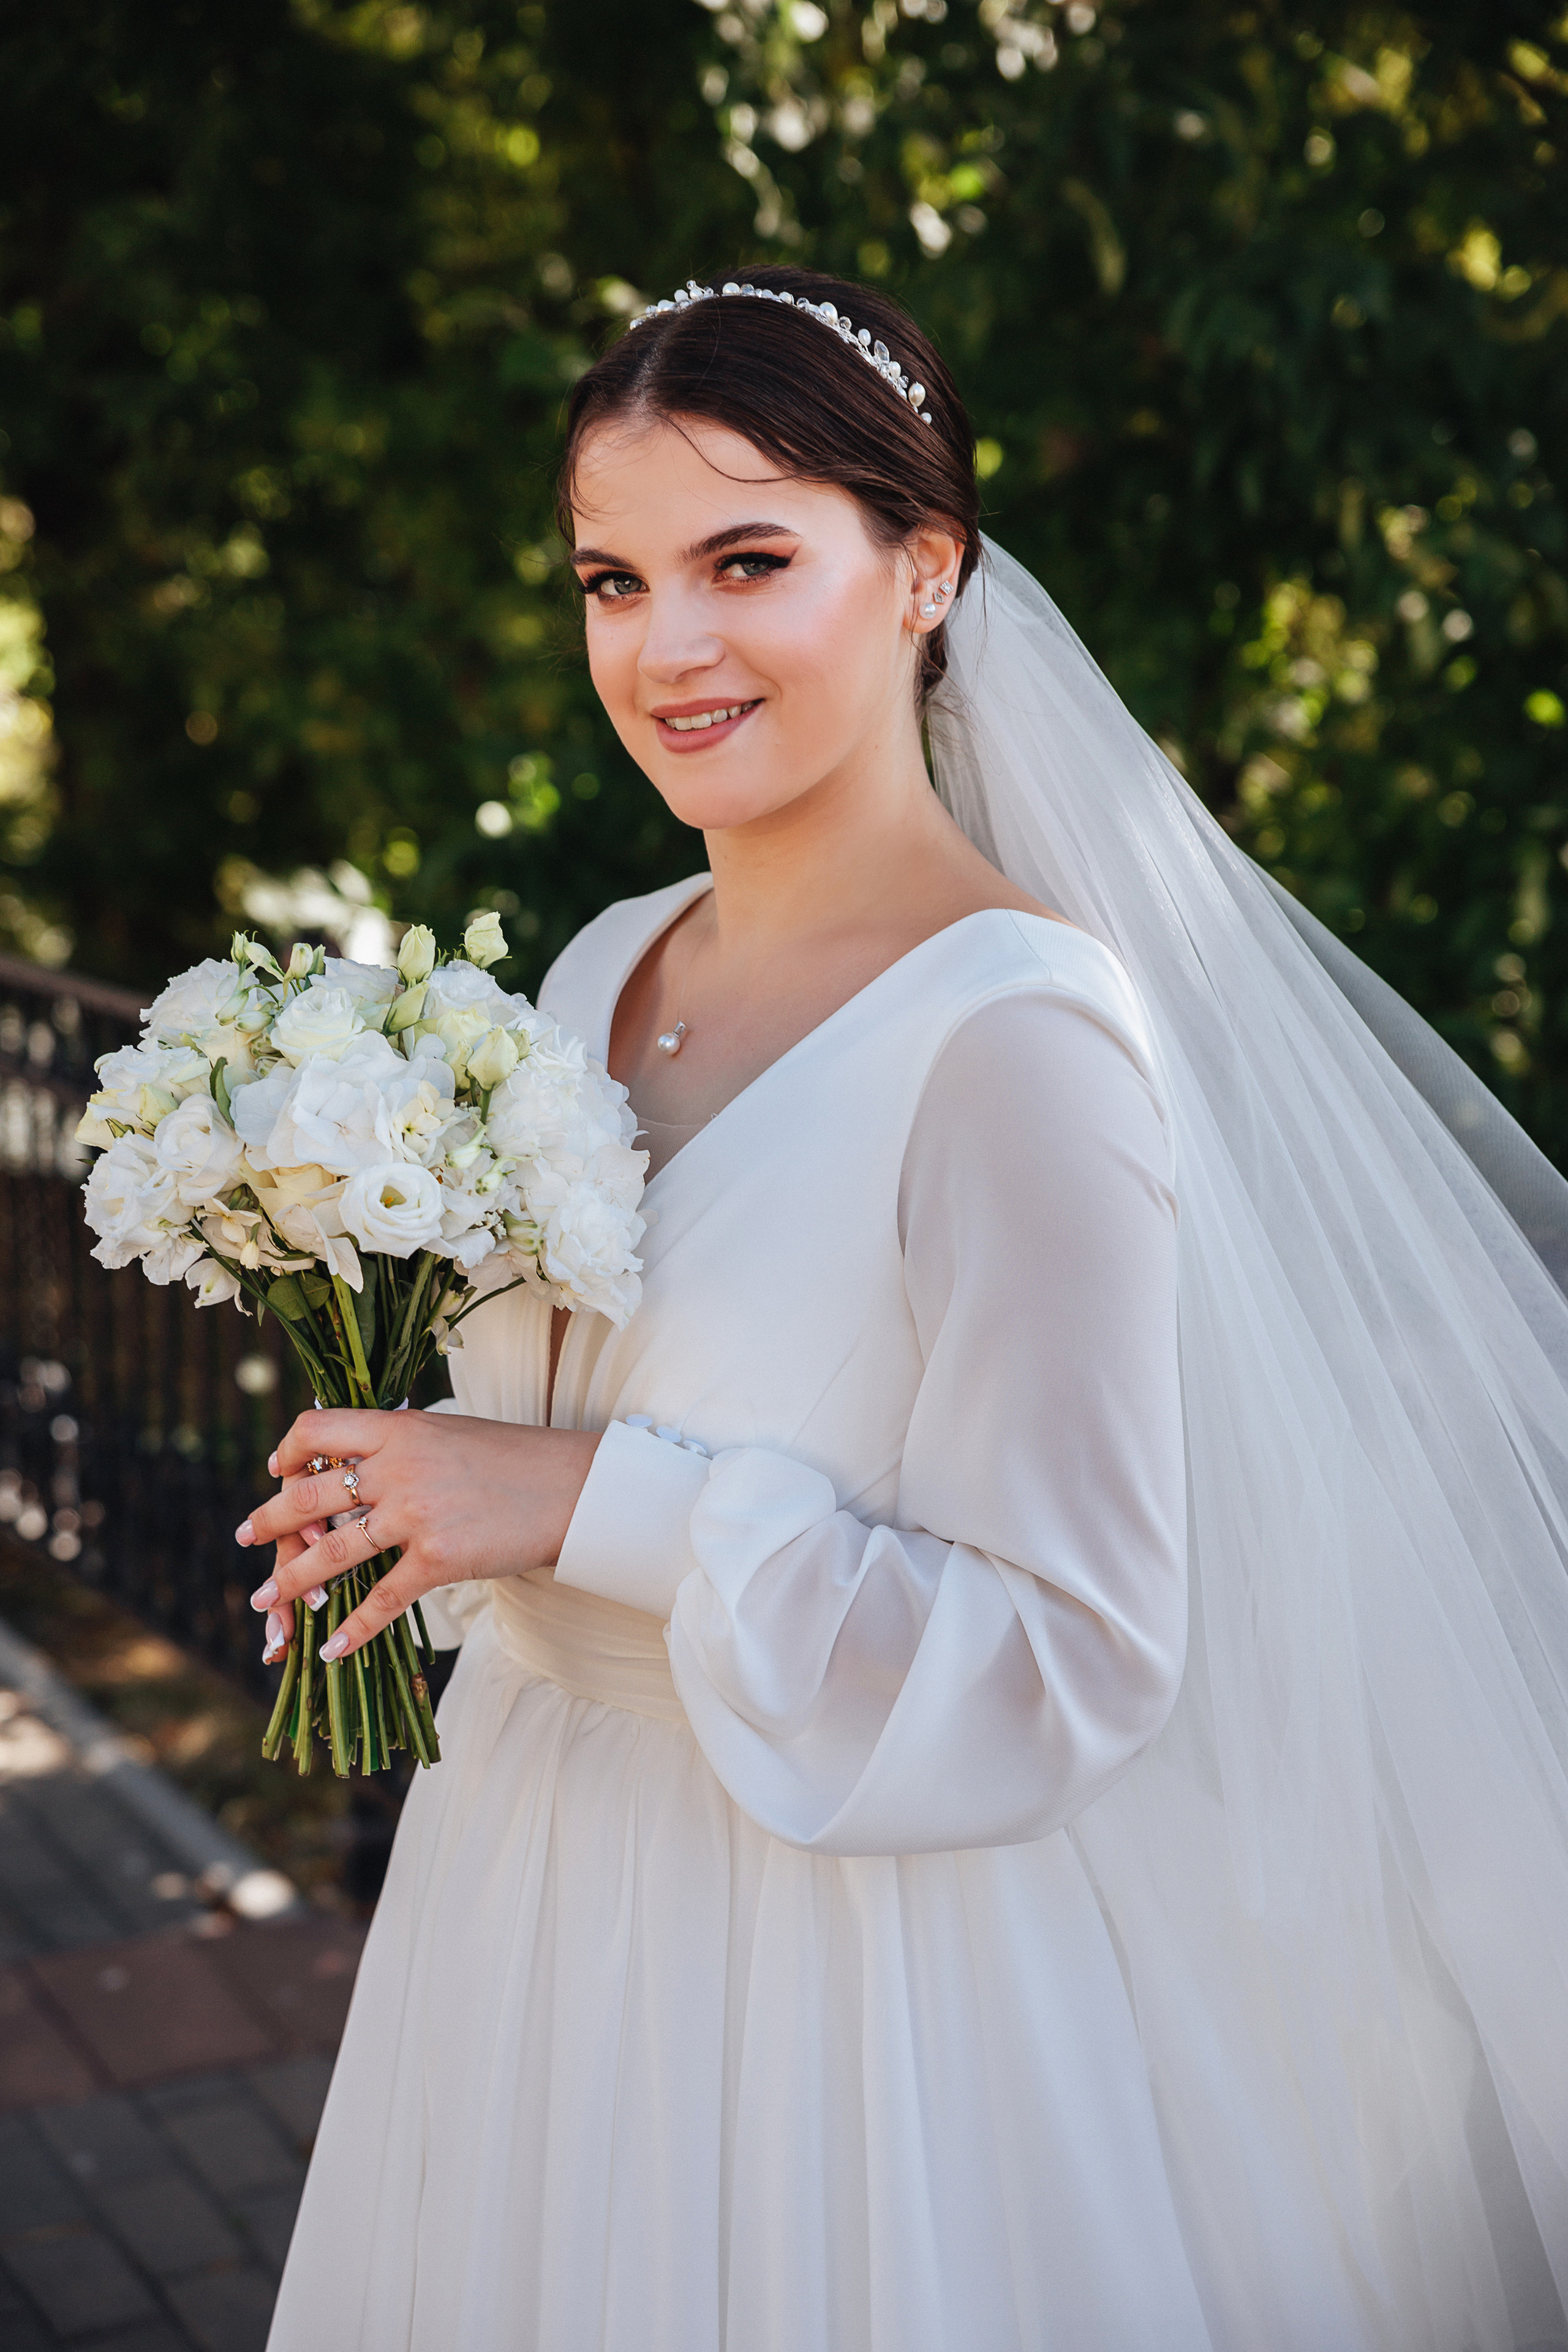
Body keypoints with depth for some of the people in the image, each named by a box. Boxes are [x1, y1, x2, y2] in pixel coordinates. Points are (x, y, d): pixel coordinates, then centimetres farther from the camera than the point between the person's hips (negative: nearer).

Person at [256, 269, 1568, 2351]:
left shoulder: (1019, 1025, -21)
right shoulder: (605, 971, 3)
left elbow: (1075, 1659, -23)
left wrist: (601, 1506, -24)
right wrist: (419, 1485, -4)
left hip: (851, 1951, -7)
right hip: (548, 1906, 7)